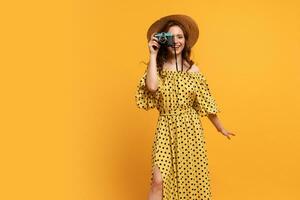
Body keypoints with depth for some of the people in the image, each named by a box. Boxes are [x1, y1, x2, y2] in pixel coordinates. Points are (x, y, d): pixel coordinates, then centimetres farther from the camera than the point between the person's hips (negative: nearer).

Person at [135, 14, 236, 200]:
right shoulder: (157, 67, 0)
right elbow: (152, 86, -22)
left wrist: (221, 128, 14)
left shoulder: (193, 69, 2)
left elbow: (205, 102, 8)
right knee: (159, 180, -7)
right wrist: (153, 55, -12)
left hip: (191, 129, 2)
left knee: (190, 179, 8)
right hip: (166, 130, -1)